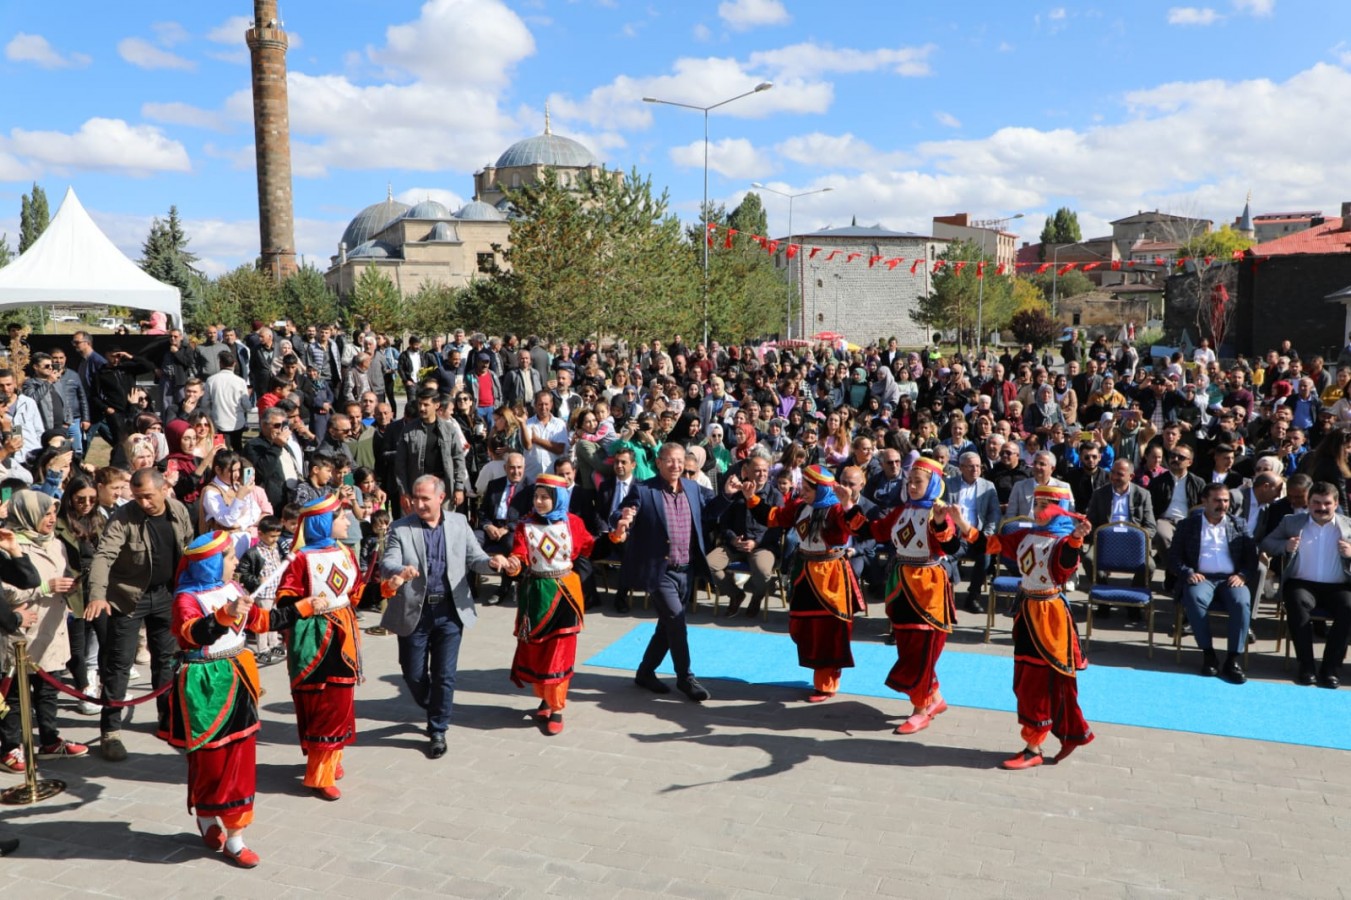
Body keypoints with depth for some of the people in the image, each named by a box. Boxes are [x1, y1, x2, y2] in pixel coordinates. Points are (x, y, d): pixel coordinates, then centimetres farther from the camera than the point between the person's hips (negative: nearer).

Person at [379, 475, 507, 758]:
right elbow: (387, 563, -15)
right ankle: (433, 710, 40)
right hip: (414, 612, 0)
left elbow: (474, 558, 4)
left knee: (444, 675, 4)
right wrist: (398, 571, -38)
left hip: (449, 611, 1)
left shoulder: (459, 523, 3)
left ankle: (438, 730, 21)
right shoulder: (400, 528, -4)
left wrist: (492, 562, -18)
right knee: (413, 674, 10)